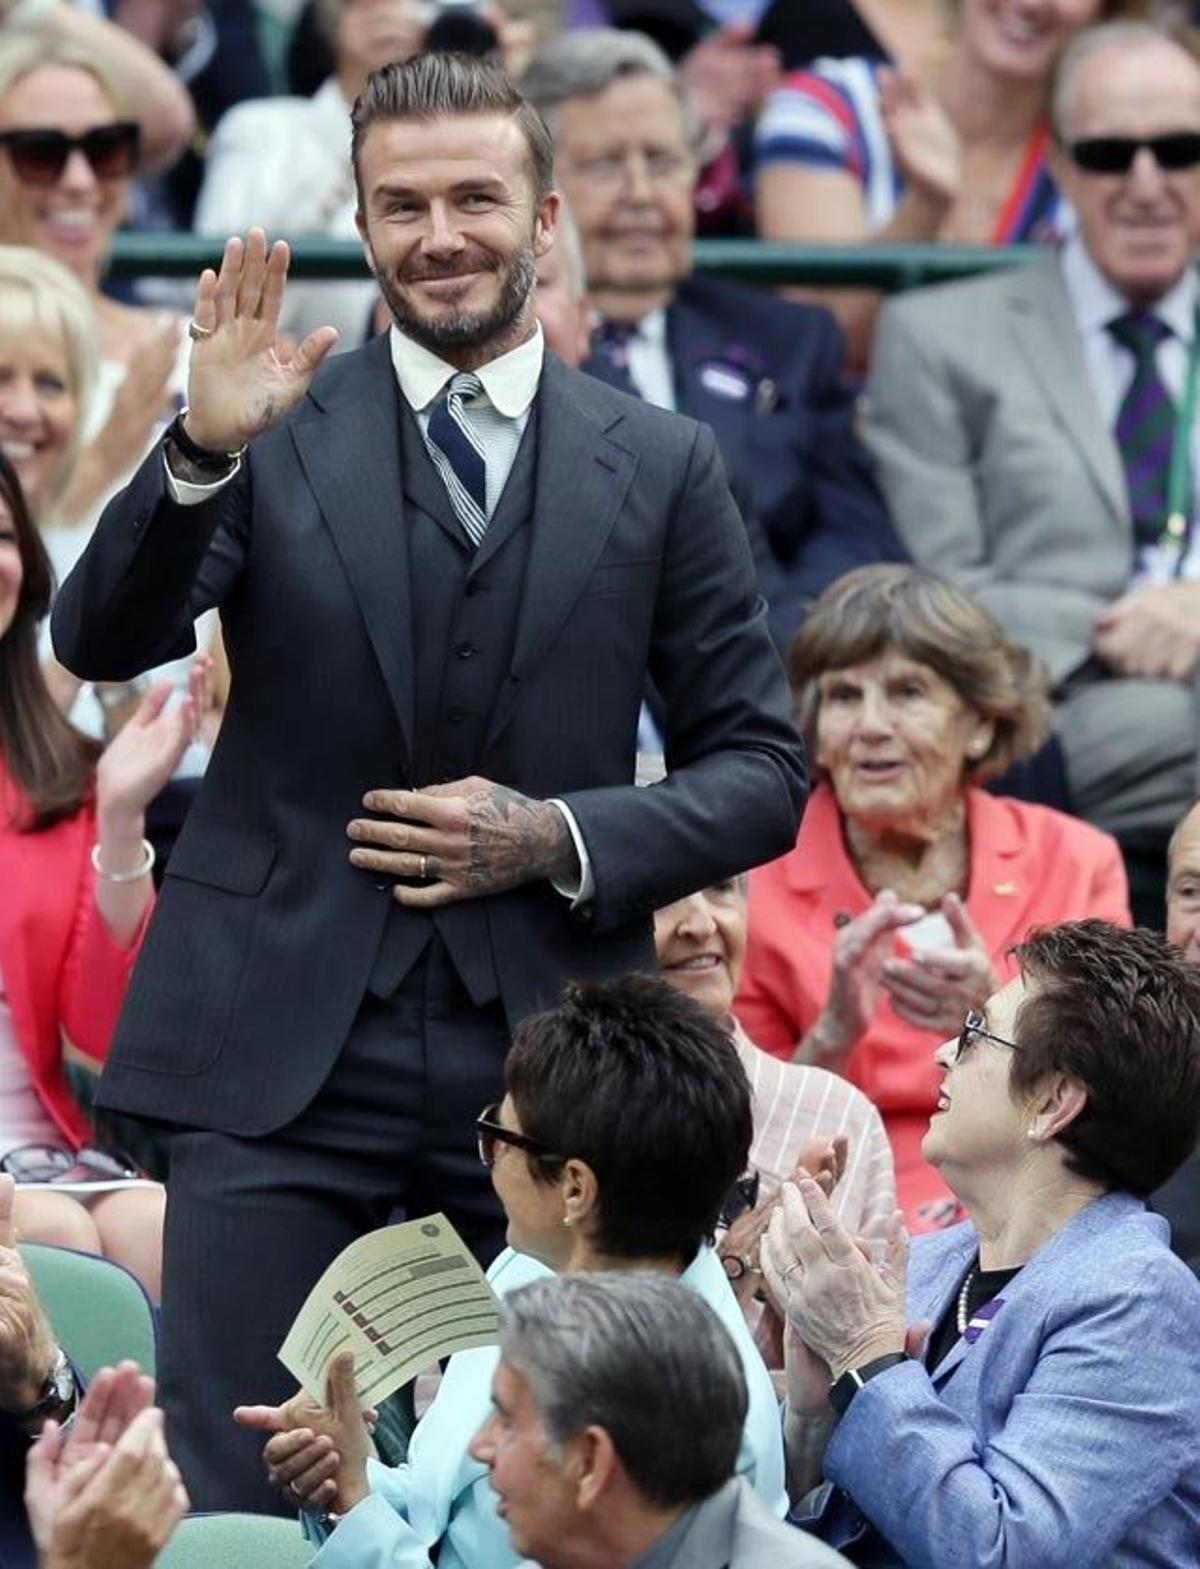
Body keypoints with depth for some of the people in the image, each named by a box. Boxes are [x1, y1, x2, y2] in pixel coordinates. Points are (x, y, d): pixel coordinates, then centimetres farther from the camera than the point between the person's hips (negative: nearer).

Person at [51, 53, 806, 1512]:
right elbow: (100, 643, -8)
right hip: (284, 1054, -1)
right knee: (234, 1496, -5)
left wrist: (559, 838, -8)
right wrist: (204, 451, -25)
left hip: (545, 1062, 1)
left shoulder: (659, 466, 7)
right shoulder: (272, 431, 4)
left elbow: (761, 773, 9)